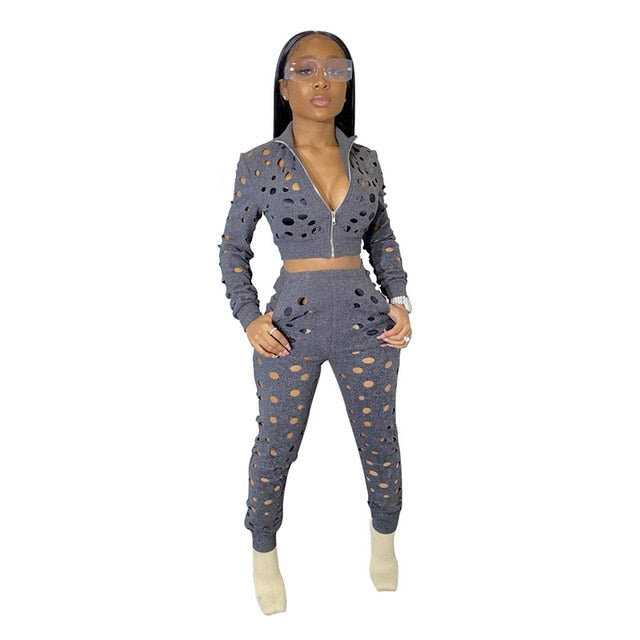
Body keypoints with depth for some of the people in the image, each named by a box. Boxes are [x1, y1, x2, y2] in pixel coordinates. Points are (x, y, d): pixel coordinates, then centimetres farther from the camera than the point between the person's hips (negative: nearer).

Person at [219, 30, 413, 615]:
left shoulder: (365, 160, 3)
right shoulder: (259, 163, -5)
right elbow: (234, 248, 3)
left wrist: (399, 299, 2)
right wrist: (249, 317, -8)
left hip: (366, 321, 3)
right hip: (290, 326, -2)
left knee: (380, 442, 15)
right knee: (276, 448, 11)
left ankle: (384, 535, 41)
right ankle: (264, 550, 35)